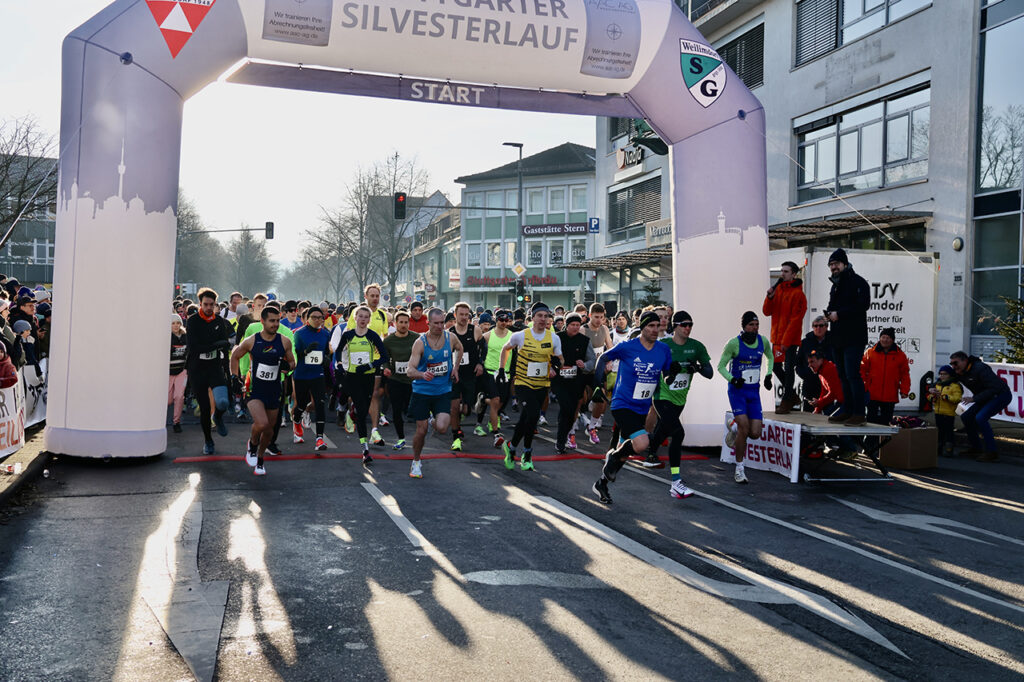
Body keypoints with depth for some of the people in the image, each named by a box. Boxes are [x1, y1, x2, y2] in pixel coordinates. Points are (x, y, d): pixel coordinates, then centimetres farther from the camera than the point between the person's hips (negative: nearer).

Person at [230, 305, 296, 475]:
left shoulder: (284, 342, -3)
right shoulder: (251, 341, -8)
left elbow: (292, 363, 10)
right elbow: (235, 356, 9)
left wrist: (287, 365, -13)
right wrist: (235, 377, 3)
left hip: (274, 392, 3)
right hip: (254, 390, -3)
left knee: (269, 430, 12)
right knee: (262, 423, -25)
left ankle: (259, 460, 37)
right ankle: (252, 445, 8)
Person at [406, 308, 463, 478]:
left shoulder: (450, 337, -5)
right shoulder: (420, 342, -15)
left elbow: (459, 349, 21)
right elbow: (410, 371, -22)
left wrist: (455, 368, 10)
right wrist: (422, 375, -43)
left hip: (443, 390, 2)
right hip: (422, 391, -2)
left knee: (441, 428, -15)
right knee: (421, 431, 2)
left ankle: (434, 421, 22)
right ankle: (416, 462, 27)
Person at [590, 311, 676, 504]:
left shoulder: (664, 350, 0)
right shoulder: (627, 347, -12)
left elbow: (667, 375, 11)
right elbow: (604, 358, 3)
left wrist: (674, 370, -11)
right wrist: (598, 384, -4)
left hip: (642, 409, 5)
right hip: (622, 406, -5)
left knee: (625, 453, 13)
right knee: (642, 445, -25)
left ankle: (601, 483, 34)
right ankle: (614, 455, 6)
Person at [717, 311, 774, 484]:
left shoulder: (763, 341, 1)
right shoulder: (734, 343, -11)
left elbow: (770, 357, 23)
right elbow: (721, 366, -3)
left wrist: (768, 375, 10)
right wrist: (732, 379, -19)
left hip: (754, 392, 4)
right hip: (737, 391, -4)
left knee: (755, 434, -5)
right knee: (744, 427, -16)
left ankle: (735, 436, 30)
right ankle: (739, 469, -1)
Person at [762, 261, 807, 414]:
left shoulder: (798, 293, -11)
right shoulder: (778, 289, 11)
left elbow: (795, 319, -14)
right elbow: (767, 311, 7)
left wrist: (786, 340, -17)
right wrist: (769, 297, -11)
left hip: (790, 339, -8)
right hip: (777, 337, 8)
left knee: (788, 368, -6)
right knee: (776, 366, 13)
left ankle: (786, 402, 1)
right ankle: (792, 396, 28)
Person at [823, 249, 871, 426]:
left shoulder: (857, 282, -7)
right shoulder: (835, 285, 21)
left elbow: (863, 305, -19)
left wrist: (839, 314, -18)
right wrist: (829, 313, 6)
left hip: (854, 337, -9)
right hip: (838, 337, 9)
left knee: (852, 374, -13)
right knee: (843, 375, 12)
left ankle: (859, 413, -10)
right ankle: (847, 410, 20)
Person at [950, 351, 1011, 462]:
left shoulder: (979, 368, -27)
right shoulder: (959, 373, 0)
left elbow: (994, 388, -31)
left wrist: (974, 399, -32)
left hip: (1001, 395, -10)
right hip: (986, 397, 10)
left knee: (980, 417, -26)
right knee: (966, 417, 9)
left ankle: (991, 453, -21)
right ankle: (976, 448, 21)